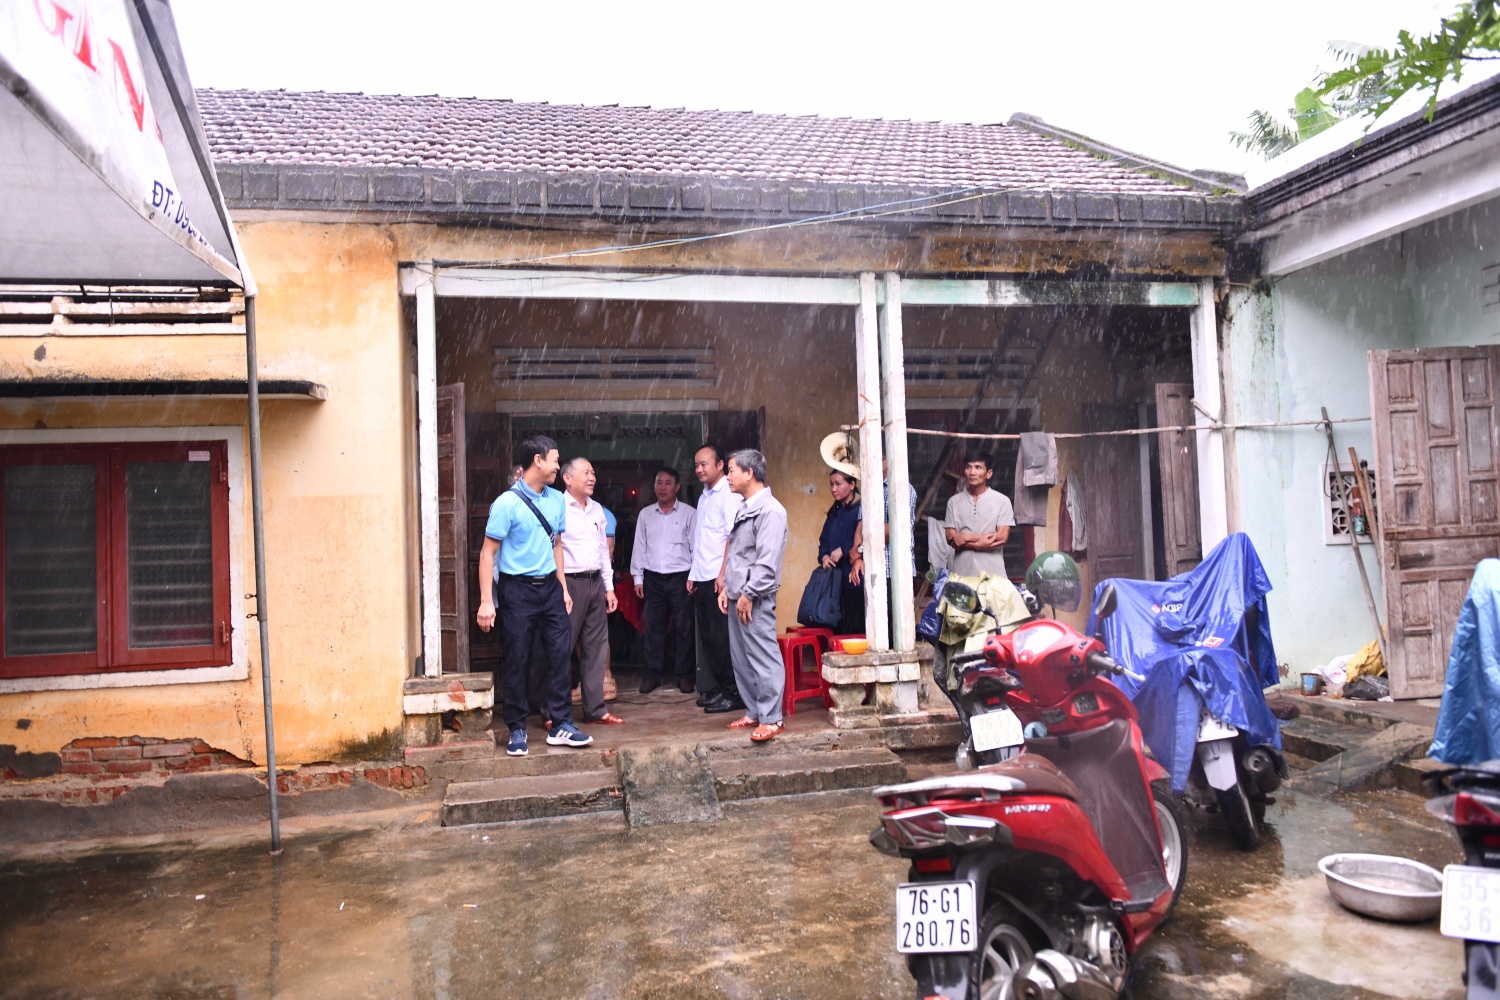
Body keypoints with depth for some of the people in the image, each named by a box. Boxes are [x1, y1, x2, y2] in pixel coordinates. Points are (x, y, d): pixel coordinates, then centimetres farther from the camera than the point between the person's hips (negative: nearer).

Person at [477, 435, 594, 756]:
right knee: (516, 661, 3)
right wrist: (486, 601, -17)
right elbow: (488, 553, -12)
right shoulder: (507, 503, -12)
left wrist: (563, 588, 13)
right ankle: (517, 730, 16)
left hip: (549, 586, 5)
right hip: (518, 588, -5)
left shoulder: (557, 500, 7)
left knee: (559, 654, 4)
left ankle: (560, 725, 14)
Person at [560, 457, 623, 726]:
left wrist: (609, 587, 17)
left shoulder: (597, 510, 15)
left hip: (596, 582, 7)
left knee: (596, 647, 10)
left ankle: (595, 708, 18)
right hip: (570, 583, -7)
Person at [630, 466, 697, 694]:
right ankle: (652, 675, 14)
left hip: (681, 578, -3)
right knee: (654, 628, 6)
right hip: (653, 578, 3)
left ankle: (684, 675, 10)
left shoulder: (689, 513, 0)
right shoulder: (645, 514, 9)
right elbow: (639, 547, 11)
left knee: (684, 628, 1)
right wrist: (638, 577, 6)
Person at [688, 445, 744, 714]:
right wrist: (693, 574, 16)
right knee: (708, 637, 10)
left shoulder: (729, 494, -7)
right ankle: (715, 690, 18)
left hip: (719, 578, -8)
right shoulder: (704, 497, 18)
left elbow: (734, 537, -15)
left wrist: (723, 573, -20)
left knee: (723, 638, -5)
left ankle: (733, 694, 2)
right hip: (702, 579, 8)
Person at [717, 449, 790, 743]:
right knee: (741, 659, 13)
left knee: (764, 658, -6)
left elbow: (767, 561, -20)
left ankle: (771, 719, -1)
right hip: (738, 596, 10)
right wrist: (727, 587, 15)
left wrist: (749, 594, -19)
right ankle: (754, 712, 22)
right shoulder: (744, 509, 18)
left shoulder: (770, 510, -13)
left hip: (755, 600, -10)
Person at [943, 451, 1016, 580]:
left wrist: (967, 537, -7)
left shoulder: (1002, 501, 2)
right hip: (961, 572, 1)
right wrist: (979, 542, -11)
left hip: (992, 573, -1)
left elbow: (1002, 537, -5)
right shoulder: (954, 501, 7)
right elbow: (951, 539, 1)